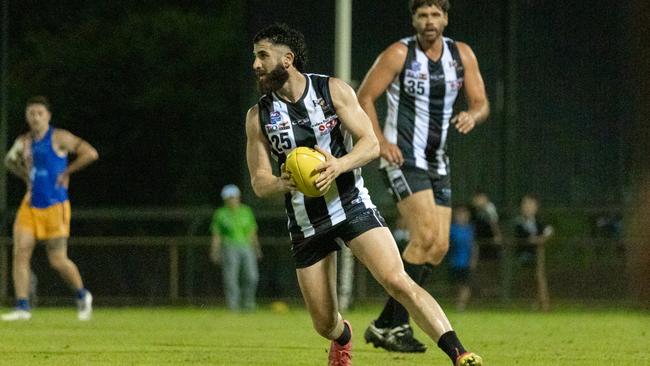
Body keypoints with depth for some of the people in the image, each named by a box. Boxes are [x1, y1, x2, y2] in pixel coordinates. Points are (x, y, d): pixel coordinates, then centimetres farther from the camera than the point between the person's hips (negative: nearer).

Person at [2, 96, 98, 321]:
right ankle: (22, 308, -7)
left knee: (58, 261, -2)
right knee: (20, 253, -9)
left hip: (55, 207, -5)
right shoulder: (24, 142, 11)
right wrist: (26, 177, 12)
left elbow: (90, 153, -15)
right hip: (30, 206, 6)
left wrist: (66, 172, -11)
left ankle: (82, 296, 24)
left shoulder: (58, 138, -7)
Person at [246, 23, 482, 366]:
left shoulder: (334, 90, -4)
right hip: (304, 221, 3)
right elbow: (259, 181, 2)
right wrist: (282, 183, -22)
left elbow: (370, 144, -5)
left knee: (397, 281, -23)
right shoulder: (258, 116, 1)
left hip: (351, 205, -2)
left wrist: (339, 165, -26)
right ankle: (342, 337, 44)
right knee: (323, 323, 6)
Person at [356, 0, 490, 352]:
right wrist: (380, 141, -18)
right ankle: (398, 326, -14)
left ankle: (383, 325, 11)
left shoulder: (462, 55, 6)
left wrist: (472, 115, -17)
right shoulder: (399, 54, -8)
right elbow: (364, 98, -5)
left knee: (438, 248, 1)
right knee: (425, 235, -21)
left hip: (436, 161, 7)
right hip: (402, 157, -7)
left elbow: (481, 103, 7)